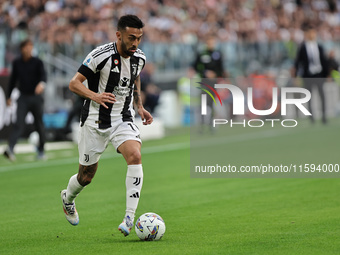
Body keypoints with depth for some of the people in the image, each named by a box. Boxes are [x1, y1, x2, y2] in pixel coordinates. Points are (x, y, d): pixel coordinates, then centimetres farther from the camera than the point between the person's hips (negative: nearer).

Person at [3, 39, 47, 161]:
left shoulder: (37, 62, -1)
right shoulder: (17, 63, 7)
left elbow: (43, 75, -17)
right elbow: (13, 79, 16)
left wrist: (42, 83, -40)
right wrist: (8, 96, 18)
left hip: (36, 97, -1)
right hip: (23, 98, 1)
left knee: (39, 125, 7)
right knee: (19, 124, -15)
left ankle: (41, 150, 26)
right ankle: (10, 149, -30)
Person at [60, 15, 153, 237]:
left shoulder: (139, 58, 0)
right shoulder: (101, 56, -18)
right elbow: (74, 83, -15)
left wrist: (140, 107, 11)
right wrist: (94, 95, -33)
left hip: (123, 119, 4)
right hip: (96, 121, -3)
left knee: (135, 156, -25)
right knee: (86, 176, 7)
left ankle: (129, 218, -27)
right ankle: (68, 198, 44)